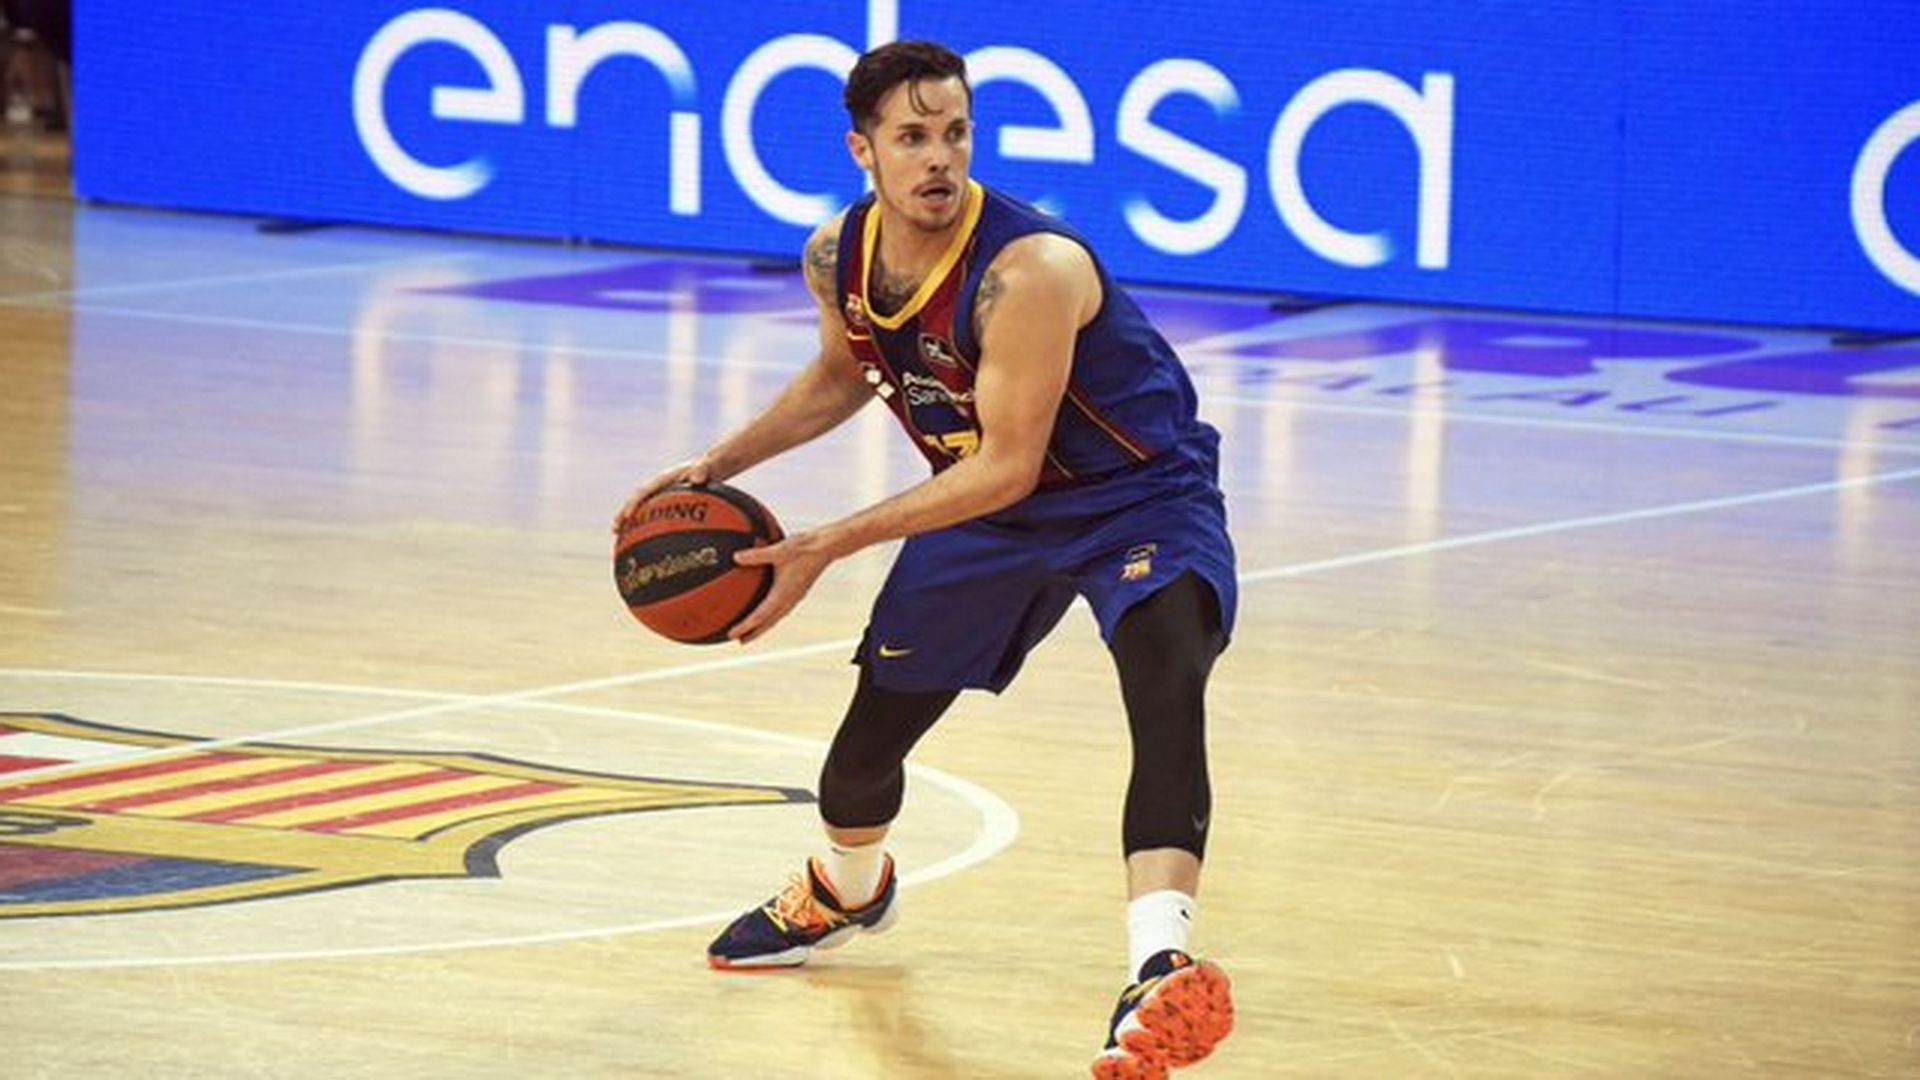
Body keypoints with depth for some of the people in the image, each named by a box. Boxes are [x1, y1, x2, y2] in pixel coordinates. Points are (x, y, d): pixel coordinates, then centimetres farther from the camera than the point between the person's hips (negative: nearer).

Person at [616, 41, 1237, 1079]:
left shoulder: (1029, 271, -33)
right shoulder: (838, 257, -10)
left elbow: (1006, 465, -30)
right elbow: (841, 375, 14)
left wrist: (826, 548, -29)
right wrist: (716, 467, 2)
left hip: (1140, 497, -7)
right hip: (986, 510, 7)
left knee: (1169, 688, -34)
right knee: (874, 724, 16)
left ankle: (1159, 968, -47)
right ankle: (843, 891, 52)